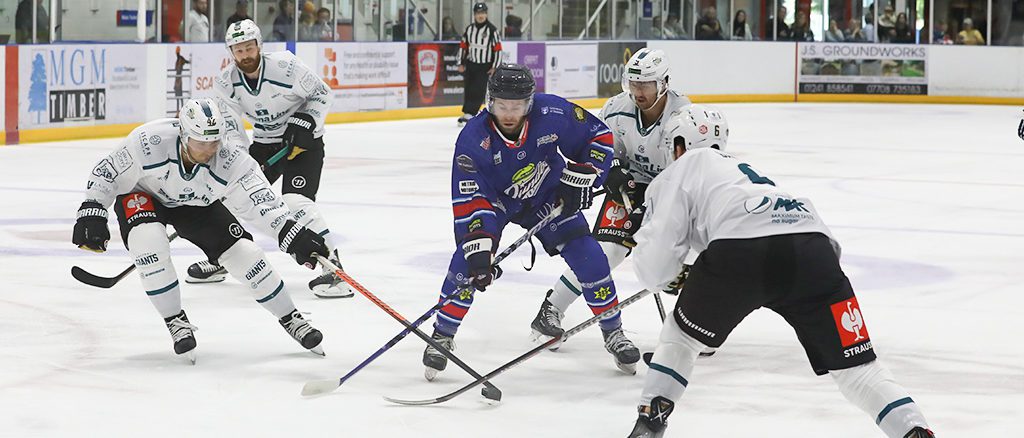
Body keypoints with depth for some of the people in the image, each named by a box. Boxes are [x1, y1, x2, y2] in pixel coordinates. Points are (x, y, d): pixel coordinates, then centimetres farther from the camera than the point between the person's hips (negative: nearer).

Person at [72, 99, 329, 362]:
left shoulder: (230, 158, -33)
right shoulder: (149, 142, -38)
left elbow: (260, 201, -36)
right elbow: (107, 173, -23)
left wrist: (293, 234, -48)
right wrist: (91, 213, -30)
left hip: (198, 203, 2)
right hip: (142, 195, -2)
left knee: (241, 251, -9)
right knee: (148, 239, -33)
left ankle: (290, 319, 13)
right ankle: (175, 321, -13)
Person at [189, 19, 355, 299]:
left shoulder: (285, 66, -23)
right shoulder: (226, 83, -9)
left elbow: (319, 93, -10)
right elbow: (229, 125, -1)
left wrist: (306, 122, -22)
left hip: (303, 142, -6)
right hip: (264, 143, 6)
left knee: (296, 202, -24)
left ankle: (333, 267, -23)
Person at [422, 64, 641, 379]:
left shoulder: (552, 114, -29)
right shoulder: (473, 138, -32)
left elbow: (598, 135, -13)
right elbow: (468, 199, -34)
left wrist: (581, 176, -22)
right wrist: (478, 249, -43)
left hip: (547, 194, 2)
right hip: (493, 198, -1)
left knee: (587, 255, -9)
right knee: (468, 259, -21)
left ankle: (613, 332, 9)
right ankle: (442, 336, -4)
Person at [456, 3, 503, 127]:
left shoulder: (492, 30, -9)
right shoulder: (469, 29, 4)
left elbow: (498, 49, -8)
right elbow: (463, 46, 12)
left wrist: (494, 67, -11)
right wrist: (461, 63, 9)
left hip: (485, 67, -4)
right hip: (471, 64, 4)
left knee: (478, 91, -12)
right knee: (469, 91, 5)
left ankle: (468, 114, -13)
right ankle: (467, 114, 12)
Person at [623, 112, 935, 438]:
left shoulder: (678, 172, 25)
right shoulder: (745, 169, 43)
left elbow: (655, 262, 15)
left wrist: (668, 279, 38)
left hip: (738, 249, -4)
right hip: (812, 247, 4)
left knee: (682, 335, 25)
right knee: (854, 366, 10)